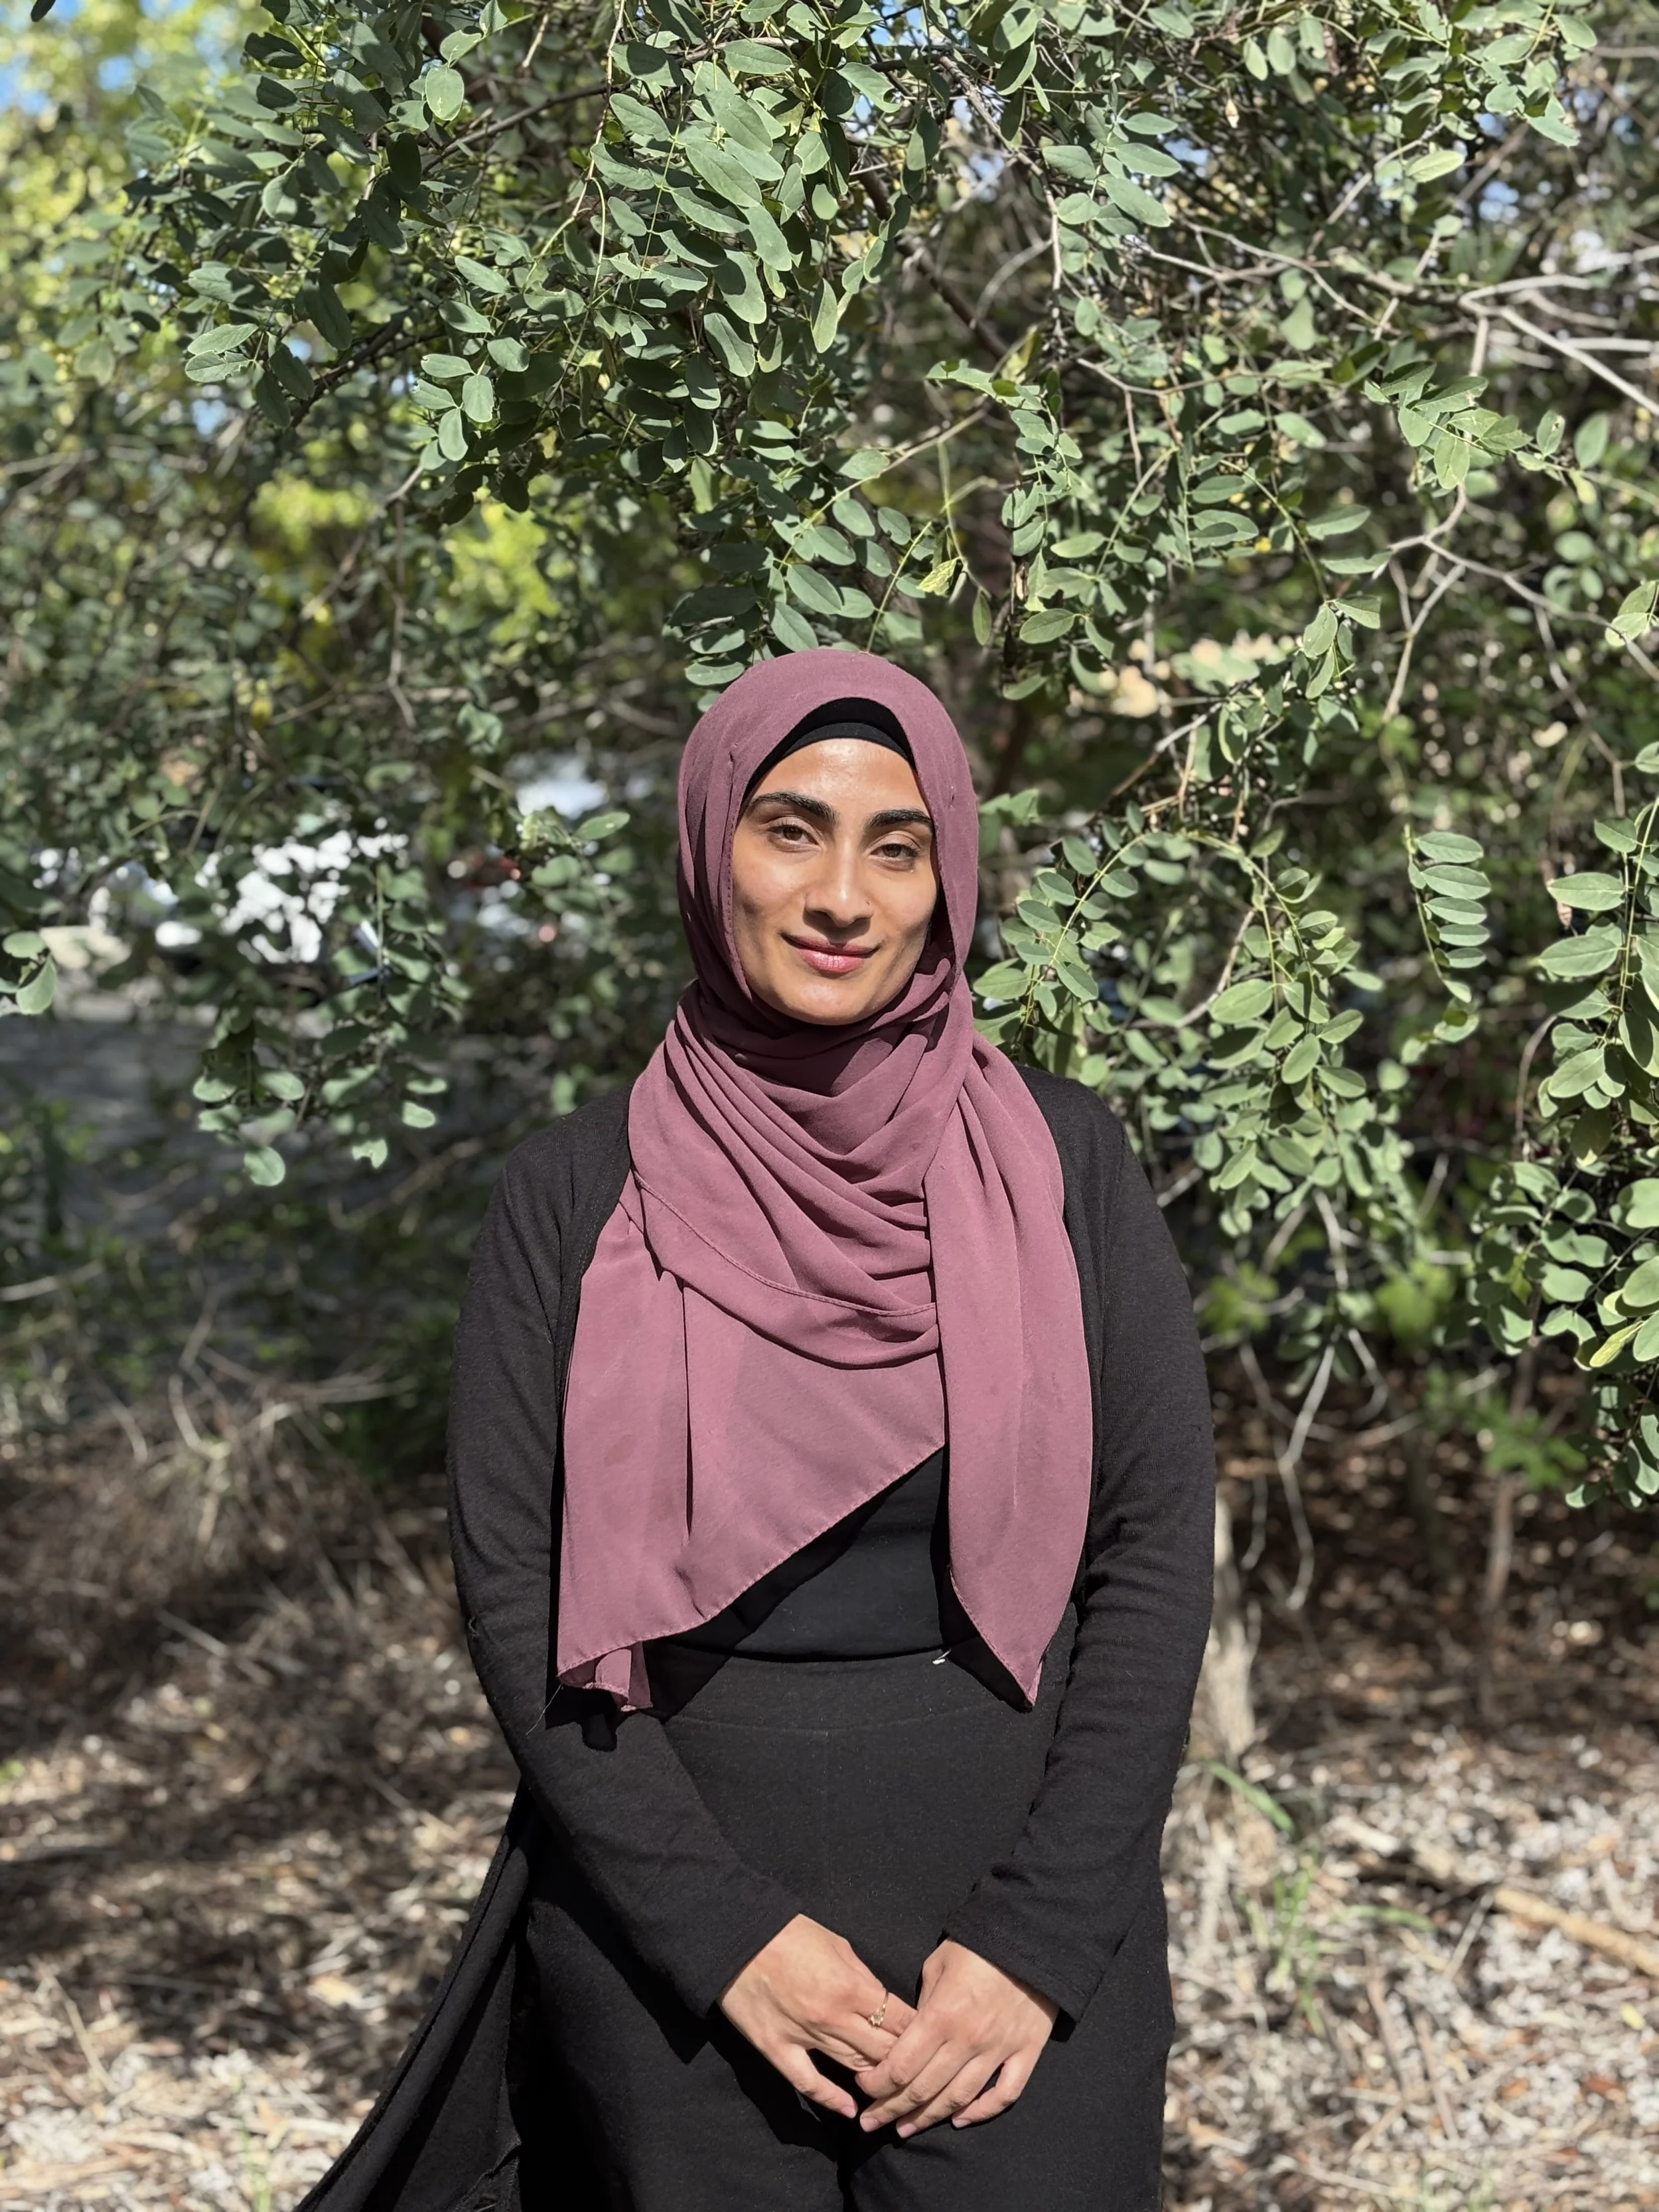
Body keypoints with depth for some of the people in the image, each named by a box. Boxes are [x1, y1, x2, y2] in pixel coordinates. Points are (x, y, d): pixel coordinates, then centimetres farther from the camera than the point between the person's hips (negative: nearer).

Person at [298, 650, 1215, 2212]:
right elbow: (513, 1592, -5)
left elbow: (1154, 1556, -4)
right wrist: (724, 1933, -11)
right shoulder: (577, 1194, -3)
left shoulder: (1060, 1166, -2)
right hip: (672, 1949, 0)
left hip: (1021, 1928, 0)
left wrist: (1041, 1940, -10)